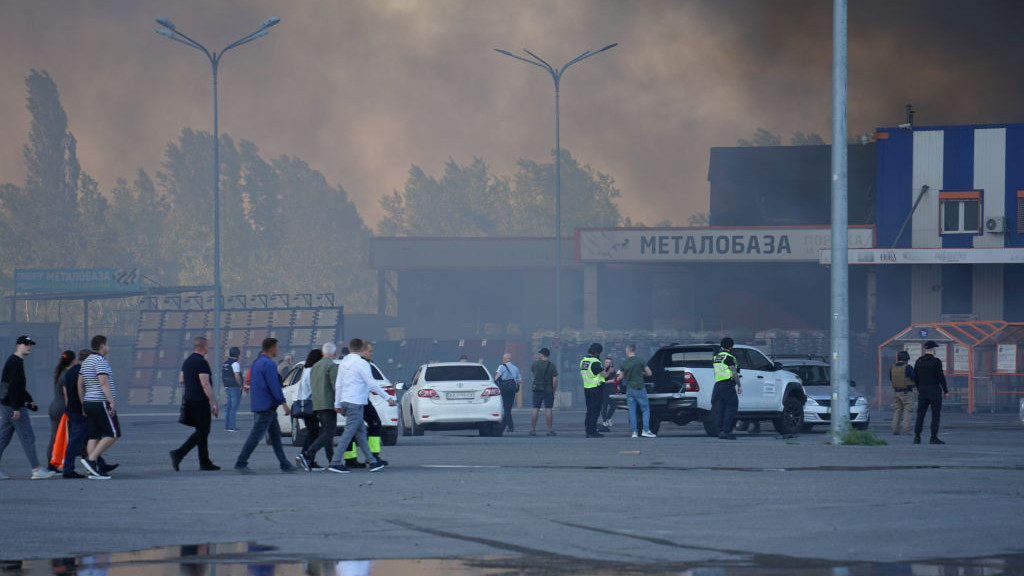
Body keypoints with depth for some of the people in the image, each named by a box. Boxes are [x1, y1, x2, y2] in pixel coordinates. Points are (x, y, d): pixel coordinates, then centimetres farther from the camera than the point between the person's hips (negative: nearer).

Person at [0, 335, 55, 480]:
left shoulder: (14, 362, 19)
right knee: (27, 437, -7)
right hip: (14, 406, -10)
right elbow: (13, 387, -22)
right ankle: (37, 470, -6)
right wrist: (17, 408, -25)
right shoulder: (15, 362, -14)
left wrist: (29, 401, 23)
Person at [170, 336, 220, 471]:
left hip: (189, 399, 9)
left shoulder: (187, 361, 11)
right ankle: (179, 453, -14)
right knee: (202, 431, -5)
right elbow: (205, 385, -20)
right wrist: (213, 402, -17)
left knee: (202, 431, 13)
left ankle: (205, 462, 14)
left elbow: (181, 379, 19)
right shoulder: (201, 362, -16)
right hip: (200, 401, -9)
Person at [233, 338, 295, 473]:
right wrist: (284, 403, -17)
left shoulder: (257, 363, 16)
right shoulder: (269, 364, -15)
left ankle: (284, 464, 13)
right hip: (266, 406, -10)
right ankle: (241, 463, -8)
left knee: (275, 435, 12)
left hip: (258, 405, 10)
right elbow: (274, 386, -20)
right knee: (256, 435, -8)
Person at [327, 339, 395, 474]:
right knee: (348, 433, -8)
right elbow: (372, 384, -14)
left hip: (346, 402, 9)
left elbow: (338, 385, 15)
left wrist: (338, 404, 19)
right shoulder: (361, 363, -11)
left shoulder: (343, 363, 13)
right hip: (356, 403, -9)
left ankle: (373, 462, 16)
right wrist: (388, 397, -8)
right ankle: (336, 463, -11)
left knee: (361, 432, 12)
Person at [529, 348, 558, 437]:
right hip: (549, 390, -1)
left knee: (535, 409, 4)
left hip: (537, 389, 1)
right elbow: (555, 379, -9)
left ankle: (532, 429, 5)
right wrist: (554, 389, 2)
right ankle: (550, 430, -3)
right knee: (548, 409, -1)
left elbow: (532, 372, 19)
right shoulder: (552, 366, -5)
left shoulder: (535, 363, 0)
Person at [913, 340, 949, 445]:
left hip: (922, 391, 5)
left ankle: (917, 437, 4)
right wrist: (945, 390, -1)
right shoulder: (936, 362, -10)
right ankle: (933, 438, -4)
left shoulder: (919, 361, 6)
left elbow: (915, 378, 10)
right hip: (934, 391, -5)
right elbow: (941, 377, -11)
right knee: (936, 415, 0)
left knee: (920, 414, 7)